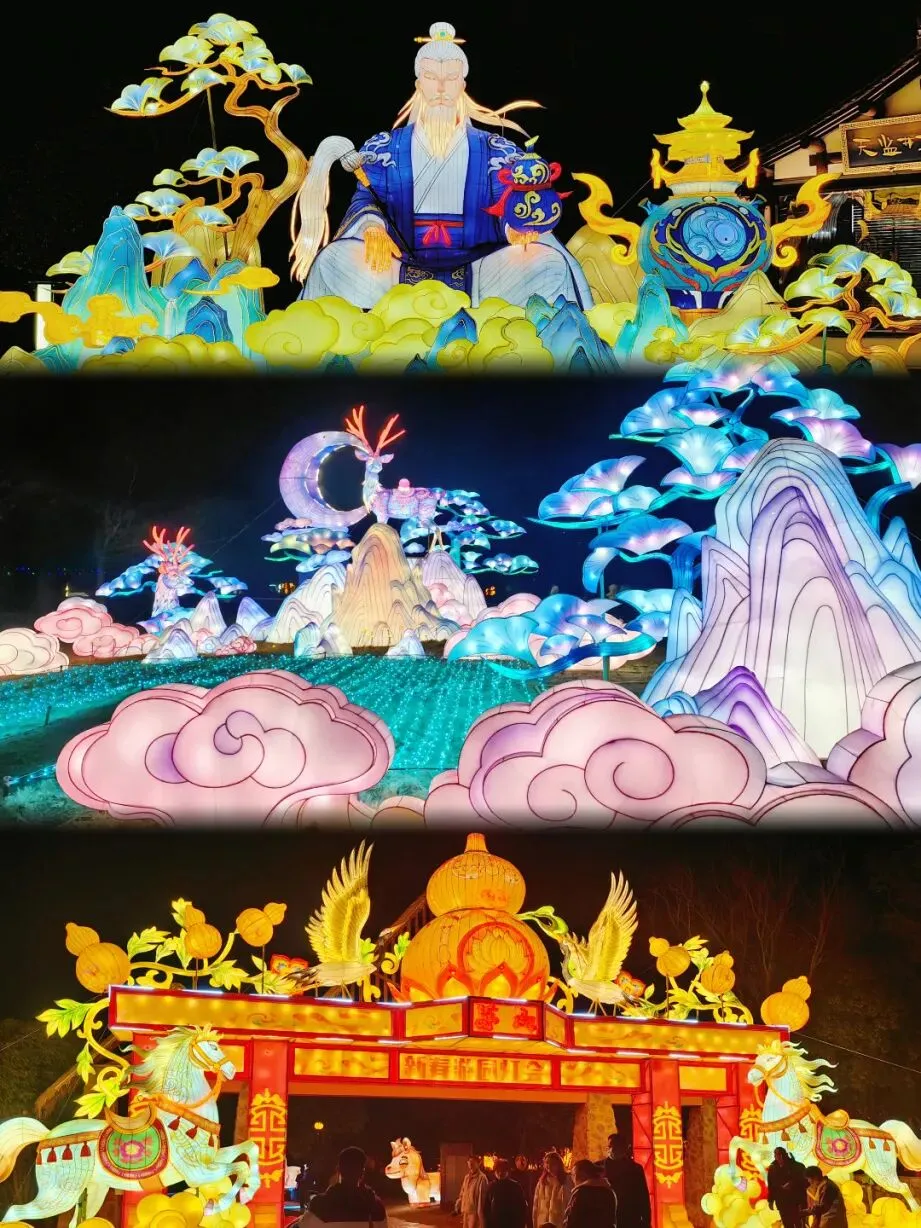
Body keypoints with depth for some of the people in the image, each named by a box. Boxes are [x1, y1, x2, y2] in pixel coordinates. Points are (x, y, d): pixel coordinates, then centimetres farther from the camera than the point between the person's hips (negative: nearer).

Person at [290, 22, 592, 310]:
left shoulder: (495, 151, 15)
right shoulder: (386, 149, 15)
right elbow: (366, 199, 4)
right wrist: (373, 228, -22)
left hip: (479, 277, 0)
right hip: (401, 276, 0)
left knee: (551, 263, -25)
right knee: (334, 259, -26)